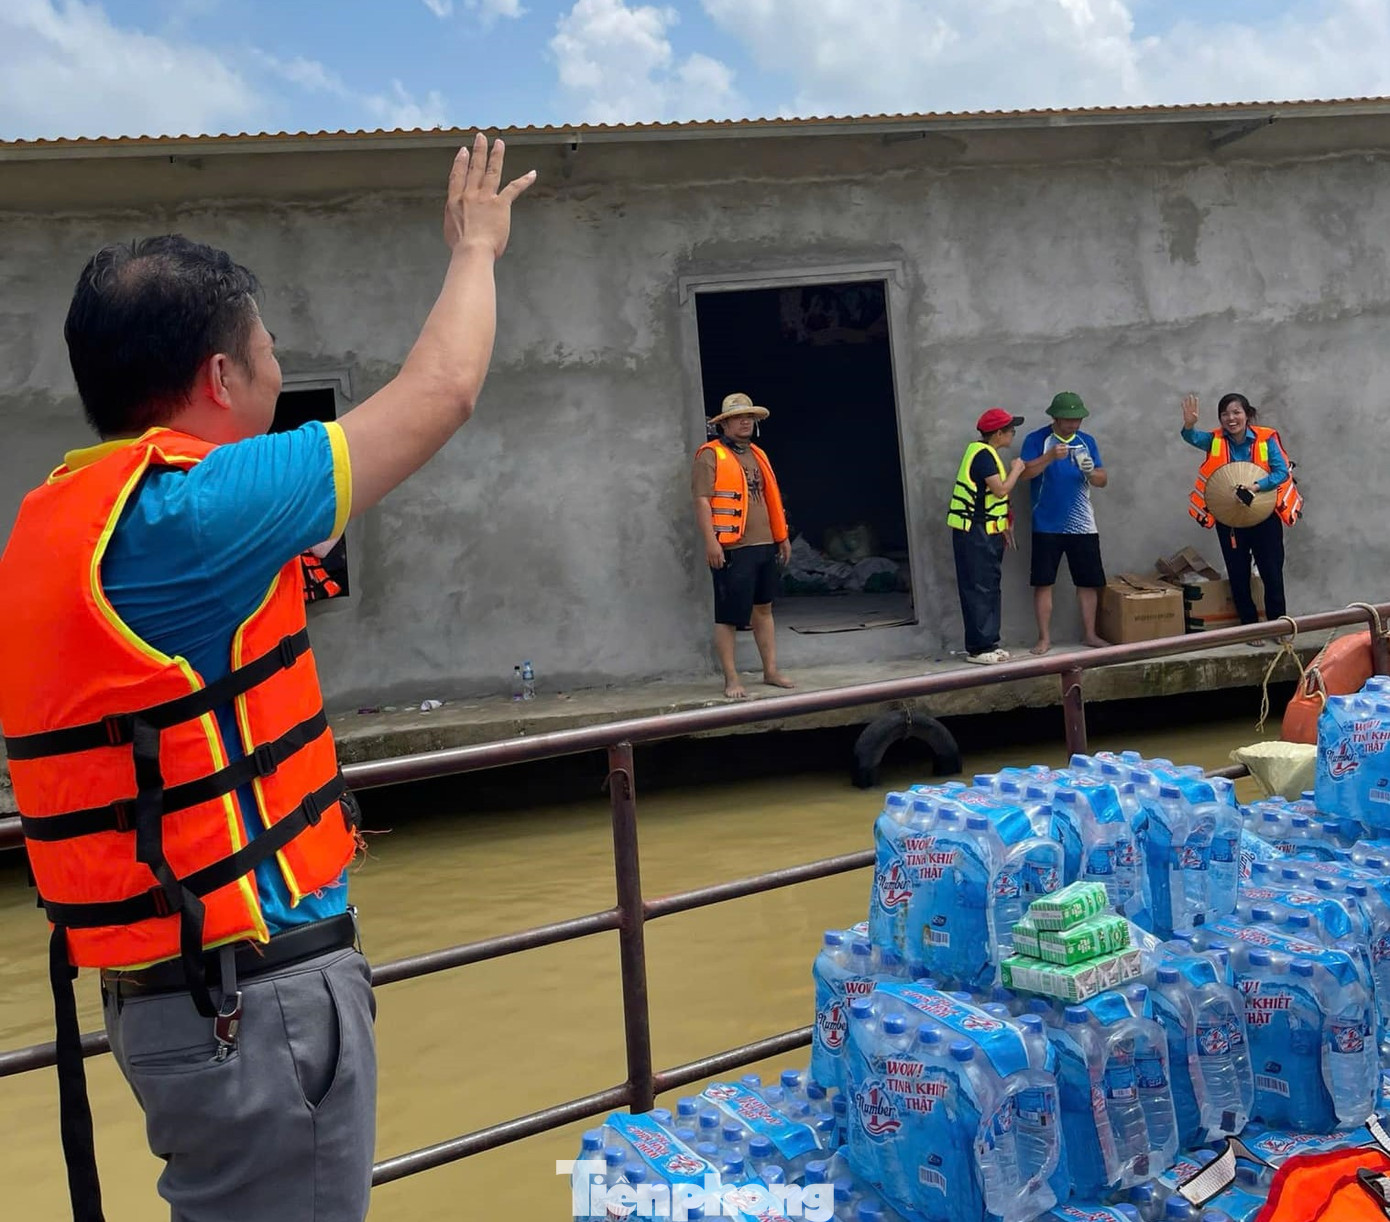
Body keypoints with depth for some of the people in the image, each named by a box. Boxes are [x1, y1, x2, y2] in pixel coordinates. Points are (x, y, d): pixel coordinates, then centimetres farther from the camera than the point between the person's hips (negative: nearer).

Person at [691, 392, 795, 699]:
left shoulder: (757, 455, 18)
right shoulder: (711, 455, -5)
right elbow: (702, 501, -13)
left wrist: (783, 537, 20)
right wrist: (710, 542, -20)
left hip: (765, 546, 8)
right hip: (732, 548, -8)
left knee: (764, 608, 14)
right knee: (729, 615, -3)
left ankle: (771, 671, 22)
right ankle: (731, 679, 4)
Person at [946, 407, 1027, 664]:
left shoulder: (986, 454, 16)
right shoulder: (983, 455, -16)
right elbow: (1000, 490, -22)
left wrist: (1003, 526, 18)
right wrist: (1016, 470, -5)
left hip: (985, 533, 10)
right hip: (974, 534, -10)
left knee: (989, 589, 12)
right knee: (978, 590, -7)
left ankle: (989, 643, 17)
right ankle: (978, 648, -4)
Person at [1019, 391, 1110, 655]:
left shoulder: (1086, 441, 8)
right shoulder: (1036, 439, -3)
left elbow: (1103, 480, 7)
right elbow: (1025, 472, -14)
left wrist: (1091, 471, -16)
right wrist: (1050, 456, -28)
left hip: (1082, 525, 3)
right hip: (1047, 526, -3)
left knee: (1089, 581, 5)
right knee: (1043, 582, -2)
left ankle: (1089, 634, 17)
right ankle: (1044, 638, 6)